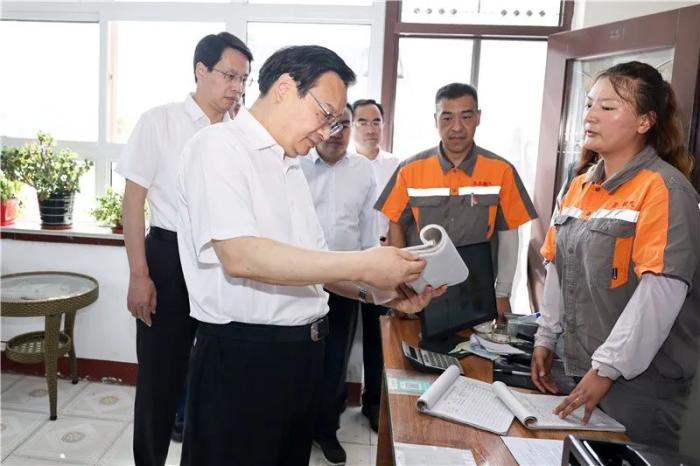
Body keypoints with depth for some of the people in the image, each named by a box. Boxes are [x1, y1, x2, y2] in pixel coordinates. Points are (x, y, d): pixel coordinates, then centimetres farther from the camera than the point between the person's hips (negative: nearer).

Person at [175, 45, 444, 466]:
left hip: (303, 351, 8)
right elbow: (240, 256, -25)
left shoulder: (292, 167, 15)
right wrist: (361, 266, -24)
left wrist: (382, 291, -1)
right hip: (242, 355, -8)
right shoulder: (219, 146, -11)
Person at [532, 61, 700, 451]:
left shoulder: (664, 189, -14)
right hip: (580, 366, 7)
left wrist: (607, 367, -20)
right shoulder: (582, 185, 9)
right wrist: (546, 338, 10)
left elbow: (662, 289, -22)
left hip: (641, 378, -7)